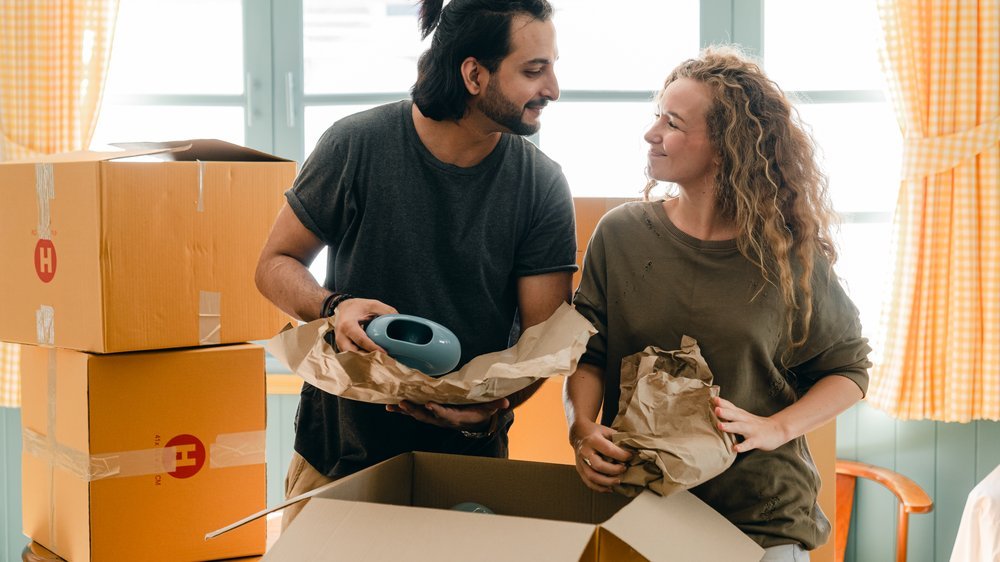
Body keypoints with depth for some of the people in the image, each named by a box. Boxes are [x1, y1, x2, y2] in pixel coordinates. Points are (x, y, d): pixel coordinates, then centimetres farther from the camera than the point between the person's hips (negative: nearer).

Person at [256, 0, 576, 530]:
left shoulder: (542, 184, -9)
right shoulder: (358, 145, -13)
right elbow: (275, 264, -4)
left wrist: (490, 407, -29)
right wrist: (334, 307, -25)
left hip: (468, 455, 1)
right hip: (339, 450, 0)